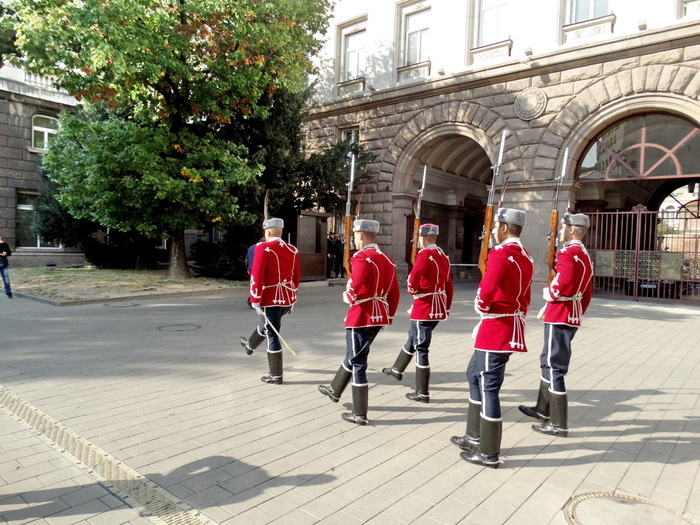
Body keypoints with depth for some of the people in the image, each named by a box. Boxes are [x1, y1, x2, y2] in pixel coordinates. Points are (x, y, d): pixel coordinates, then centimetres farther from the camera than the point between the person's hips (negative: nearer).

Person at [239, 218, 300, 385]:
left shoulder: (263, 248, -12)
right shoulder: (293, 250, 5)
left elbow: (257, 276, -17)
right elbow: (296, 276, 11)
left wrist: (255, 300, -13)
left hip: (270, 300, -7)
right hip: (287, 299, 7)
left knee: (272, 334, 3)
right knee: (266, 324, 29)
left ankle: (276, 376, 12)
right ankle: (250, 345, 56)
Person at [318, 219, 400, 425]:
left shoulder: (362, 258, -17)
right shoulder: (387, 260, 9)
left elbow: (353, 292, -26)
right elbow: (394, 293, 13)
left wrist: (346, 296, -4)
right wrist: (389, 316, 20)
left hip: (361, 317, -9)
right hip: (378, 317, 9)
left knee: (357, 362, 3)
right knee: (353, 355, 23)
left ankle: (360, 414, 13)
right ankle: (335, 390, 43)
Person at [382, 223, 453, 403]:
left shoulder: (425, 255, -17)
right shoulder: (444, 256, 10)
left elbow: (413, 279, -26)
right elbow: (449, 285, 13)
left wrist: (414, 291, -4)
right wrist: (447, 307, 20)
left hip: (424, 308, -9)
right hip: (439, 307, 9)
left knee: (421, 348, 1)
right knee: (413, 338, 24)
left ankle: (423, 393, 10)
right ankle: (397, 369, 43)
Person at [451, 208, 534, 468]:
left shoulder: (500, 253, -16)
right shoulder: (526, 257, 13)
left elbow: (486, 289, -30)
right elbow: (525, 298, 17)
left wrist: (482, 306, -10)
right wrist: (515, 320, 20)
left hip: (496, 328, -10)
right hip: (511, 326, 10)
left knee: (489, 387, 0)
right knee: (475, 374, 20)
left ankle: (489, 454, 13)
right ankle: (475, 437, 32)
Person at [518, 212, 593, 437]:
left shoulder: (567, 253, -17)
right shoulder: (585, 256, 14)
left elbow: (561, 286, -28)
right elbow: (587, 293, 18)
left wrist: (547, 292, -8)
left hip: (559, 317, -10)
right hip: (572, 316, 10)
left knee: (554, 367, -2)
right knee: (548, 362, 20)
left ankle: (559, 424, 6)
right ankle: (543, 409, 33)